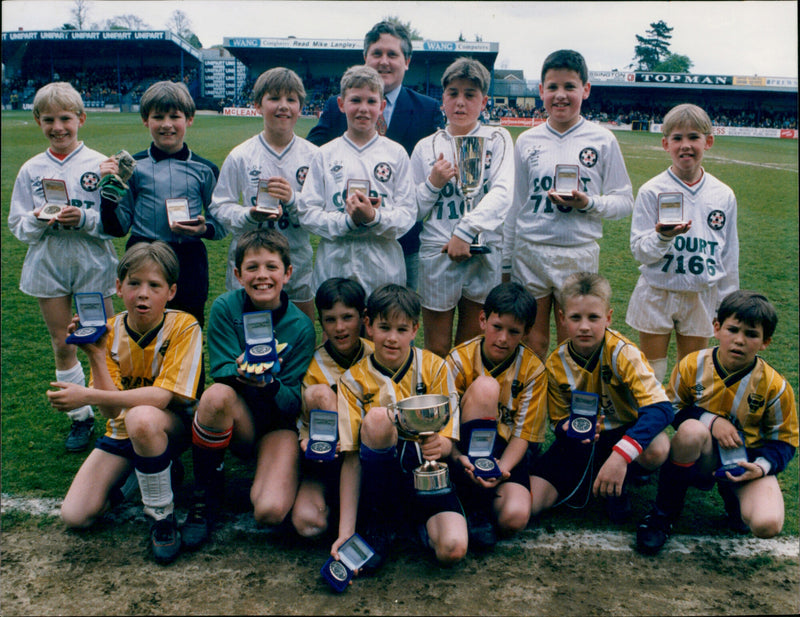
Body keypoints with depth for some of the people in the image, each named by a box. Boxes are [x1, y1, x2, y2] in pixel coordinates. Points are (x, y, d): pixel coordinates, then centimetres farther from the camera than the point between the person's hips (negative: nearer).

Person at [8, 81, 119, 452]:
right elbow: (18, 227, 5)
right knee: (62, 346, 10)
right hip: (48, 266, 3)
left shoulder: (99, 164, -5)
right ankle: (81, 417, 24)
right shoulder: (31, 170, 4)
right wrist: (40, 219, -15)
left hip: (92, 264, -3)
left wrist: (85, 219, -21)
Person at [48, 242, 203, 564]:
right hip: (122, 430, 4)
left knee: (141, 417, -40)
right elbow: (110, 409, -15)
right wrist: (95, 353, -26)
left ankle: (162, 515, -18)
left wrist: (86, 395, -33)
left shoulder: (184, 326, -20)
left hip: (173, 425, -4)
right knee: (75, 517, -10)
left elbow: (162, 397, -28)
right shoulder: (109, 332, -9)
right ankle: (137, 476, 17)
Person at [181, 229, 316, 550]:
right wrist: (241, 371, -35)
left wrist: (269, 383, -33)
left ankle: (267, 479, 12)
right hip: (238, 423, 1)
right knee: (217, 394, -36)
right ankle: (206, 493, -11)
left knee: (270, 512, -27)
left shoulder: (300, 326, -11)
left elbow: (294, 402, -11)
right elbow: (221, 371, -12)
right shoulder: (225, 307, -9)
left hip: (280, 424, -1)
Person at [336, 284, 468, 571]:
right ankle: (379, 524, -11)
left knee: (453, 549, -30)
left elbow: (448, 440, -4)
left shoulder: (434, 368, -1)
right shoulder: (354, 381, -3)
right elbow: (351, 459, -8)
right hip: (381, 478, 0)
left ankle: (415, 522, 7)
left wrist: (438, 446, -30)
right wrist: (346, 532, -15)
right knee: (377, 418, -31)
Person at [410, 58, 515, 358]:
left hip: (484, 252, 0)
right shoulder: (426, 147, 7)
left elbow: (502, 193, -10)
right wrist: (432, 184, -9)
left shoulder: (497, 139, 5)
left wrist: (465, 231, -19)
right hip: (437, 254, 0)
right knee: (436, 351, 6)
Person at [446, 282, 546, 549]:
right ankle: (474, 506, -24)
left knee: (514, 517, -33)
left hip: (507, 455, 0)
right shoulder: (459, 359, -9)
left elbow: (523, 434, -8)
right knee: (485, 386, -29)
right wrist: (459, 459, -30)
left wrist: (500, 471, -26)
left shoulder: (533, 369, -7)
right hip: (469, 448, 1)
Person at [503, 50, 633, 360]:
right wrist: (506, 264, 13)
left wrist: (589, 203, -17)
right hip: (529, 251, 1)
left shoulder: (602, 140, 1)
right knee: (532, 342, 7)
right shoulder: (527, 141, 6)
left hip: (579, 253, -1)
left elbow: (624, 201, 4)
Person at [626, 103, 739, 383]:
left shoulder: (724, 195, 1)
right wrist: (663, 237, -30)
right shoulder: (651, 191, -8)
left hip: (702, 295, 2)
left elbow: (729, 255, 8)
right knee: (650, 372, 8)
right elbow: (639, 250, -9)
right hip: (657, 294, -2)